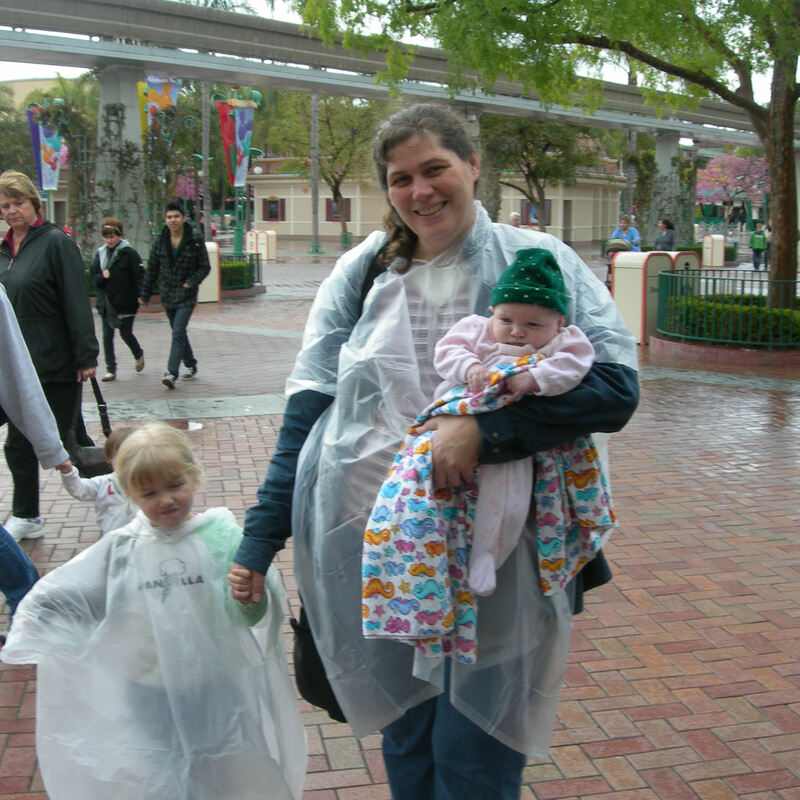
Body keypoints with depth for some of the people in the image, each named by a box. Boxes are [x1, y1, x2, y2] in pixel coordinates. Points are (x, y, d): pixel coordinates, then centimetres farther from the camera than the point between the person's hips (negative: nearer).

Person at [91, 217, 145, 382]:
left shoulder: (129, 253, -6)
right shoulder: (100, 253, 8)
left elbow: (139, 275, -9)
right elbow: (94, 276, 9)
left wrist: (141, 295, -18)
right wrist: (102, 276, -13)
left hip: (125, 301, -4)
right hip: (106, 302, 5)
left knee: (126, 333, 3)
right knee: (107, 336, 3)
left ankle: (138, 355, 33)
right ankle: (110, 369, 10)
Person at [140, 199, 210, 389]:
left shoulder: (196, 239, -8)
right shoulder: (161, 241, 2)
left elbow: (205, 267, -2)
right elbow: (152, 270, 9)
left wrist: (192, 281, -18)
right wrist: (145, 295, 11)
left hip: (186, 295, -4)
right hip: (168, 294, 5)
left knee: (178, 333, -15)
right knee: (178, 332, 15)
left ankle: (172, 373, -18)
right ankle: (191, 365, 33)